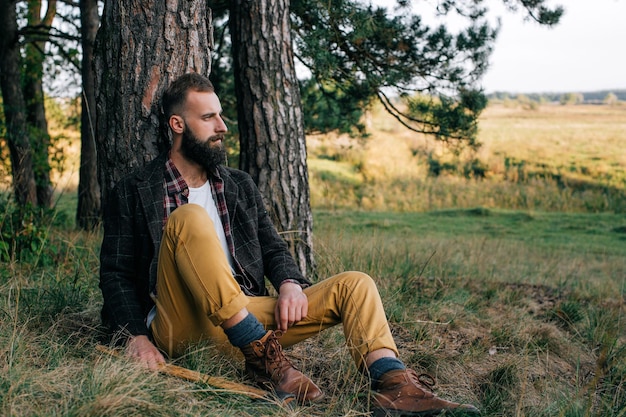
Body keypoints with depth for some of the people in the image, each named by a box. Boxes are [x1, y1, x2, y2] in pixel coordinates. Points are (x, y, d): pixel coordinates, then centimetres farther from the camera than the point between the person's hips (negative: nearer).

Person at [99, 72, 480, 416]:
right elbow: (115, 275, 3)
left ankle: (393, 385, -35)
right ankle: (262, 357, -32)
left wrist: (289, 283, -7)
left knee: (355, 285, -10)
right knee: (190, 217, -29)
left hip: (246, 316, 5)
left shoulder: (240, 185, 21)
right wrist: (136, 337, -13)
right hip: (181, 328, -4)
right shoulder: (134, 193, 8)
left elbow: (273, 248, 17)